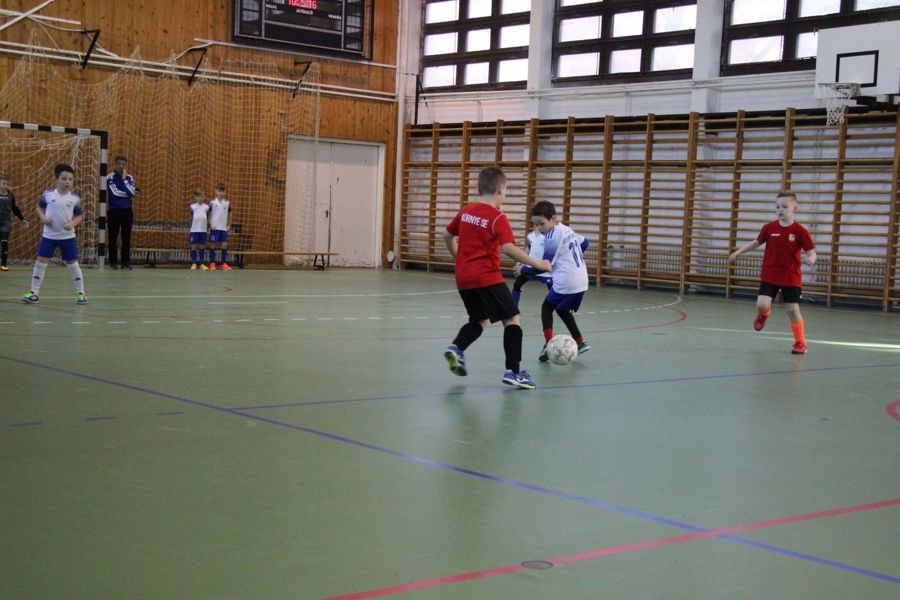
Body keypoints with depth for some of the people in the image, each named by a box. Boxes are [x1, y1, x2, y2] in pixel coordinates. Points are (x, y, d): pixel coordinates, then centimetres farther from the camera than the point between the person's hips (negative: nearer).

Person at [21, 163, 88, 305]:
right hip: (49, 235, 0)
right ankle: (34, 292, 7)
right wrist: (43, 217, -10)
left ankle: (80, 292, 13)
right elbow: (39, 207, 9)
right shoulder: (48, 194, -5)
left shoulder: (75, 199, -5)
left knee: (72, 263, 3)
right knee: (41, 261, -1)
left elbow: (80, 216, 3)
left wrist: (72, 223, -15)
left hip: (67, 236, 0)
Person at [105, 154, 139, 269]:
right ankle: (113, 261, 7)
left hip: (127, 211, 3)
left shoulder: (129, 177, 6)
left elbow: (131, 192, -9)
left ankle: (126, 261, 8)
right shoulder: (110, 177, -5)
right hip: (114, 211, -3)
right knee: (113, 237, 1)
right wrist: (129, 194, -7)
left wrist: (124, 178, -9)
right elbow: (114, 192, -15)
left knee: (126, 237, 3)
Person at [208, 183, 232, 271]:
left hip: (224, 228, 3)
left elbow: (229, 214, 15)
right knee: (213, 245, 1)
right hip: (215, 227, -3)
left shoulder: (227, 203, 7)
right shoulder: (212, 203, -1)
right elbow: (210, 215, 1)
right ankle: (212, 263, 6)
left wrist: (228, 225, 8)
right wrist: (211, 224, -11)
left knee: (224, 245, -2)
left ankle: (223, 263, 4)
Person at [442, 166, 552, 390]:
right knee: (512, 319, 1)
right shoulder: (497, 218, -10)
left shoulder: (465, 210, 10)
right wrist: (537, 264, -16)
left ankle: (456, 347, -3)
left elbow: (447, 236, 20)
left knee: (480, 320, 22)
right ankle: (513, 371, -5)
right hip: (487, 277, -7)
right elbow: (508, 248, -22)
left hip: (463, 278, 7)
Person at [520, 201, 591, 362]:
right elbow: (584, 243, 24)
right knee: (563, 310, 25)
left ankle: (549, 344, -3)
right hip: (581, 281, 8)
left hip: (565, 282, -8)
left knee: (547, 307, 9)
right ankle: (580, 342, 23)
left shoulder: (551, 237, -14)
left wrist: (523, 269, 2)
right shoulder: (567, 230, 10)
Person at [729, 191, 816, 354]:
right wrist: (739, 251, 6)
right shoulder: (769, 228, -2)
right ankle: (764, 313, 27)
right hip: (769, 276, 2)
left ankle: (800, 342, 18)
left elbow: (811, 251, -8)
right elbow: (756, 242, 12)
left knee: (793, 310, -1)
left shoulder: (800, 231, -10)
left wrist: (810, 259, -31)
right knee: (761, 304, -13)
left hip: (791, 278, -2)